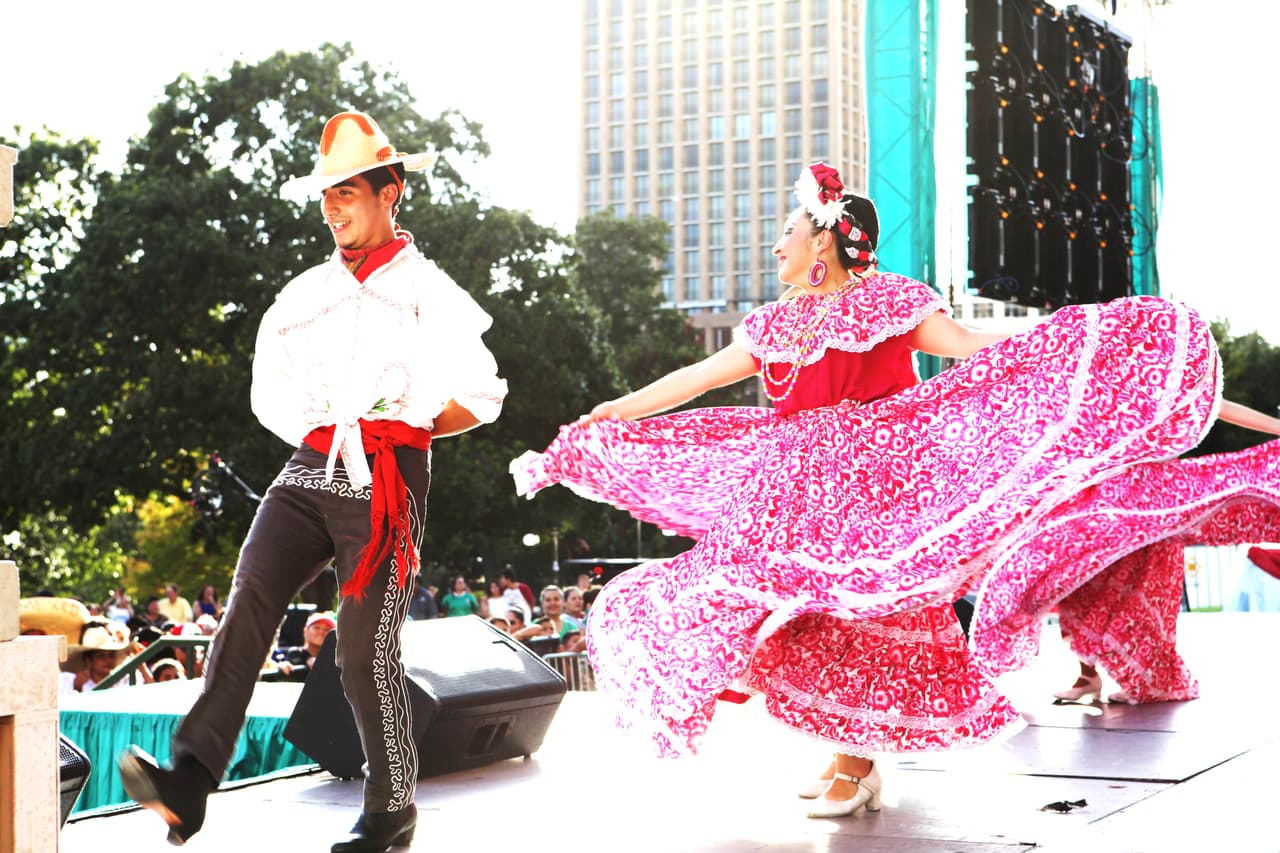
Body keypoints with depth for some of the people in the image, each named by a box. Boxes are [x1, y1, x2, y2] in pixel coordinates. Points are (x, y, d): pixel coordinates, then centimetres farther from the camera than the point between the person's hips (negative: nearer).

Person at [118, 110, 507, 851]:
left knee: (367, 647, -6)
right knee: (251, 601, -16)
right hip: (309, 470, 5)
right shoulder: (307, 294, 18)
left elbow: (481, 396, 0)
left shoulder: (429, 293, 3)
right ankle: (191, 777, -26)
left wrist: (399, 430, -2)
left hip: (388, 480, -5)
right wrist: (320, 436, 10)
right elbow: (271, 385, 23)